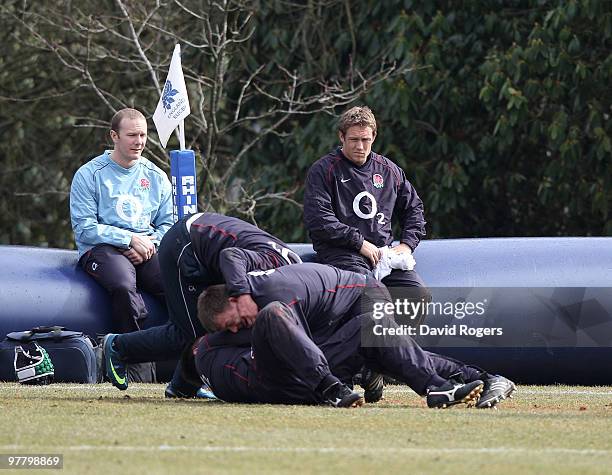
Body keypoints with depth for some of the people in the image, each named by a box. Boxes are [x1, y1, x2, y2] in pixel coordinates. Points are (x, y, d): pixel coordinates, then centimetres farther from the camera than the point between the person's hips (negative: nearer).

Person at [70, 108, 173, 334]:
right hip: (102, 248, -4)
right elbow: (84, 228, -4)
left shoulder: (156, 177, 18)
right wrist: (130, 239, -11)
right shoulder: (89, 175, 4)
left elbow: (168, 224, 18)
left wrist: (149, 244, -5)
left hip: (148, 249, 4)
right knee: (123, 287, -38)